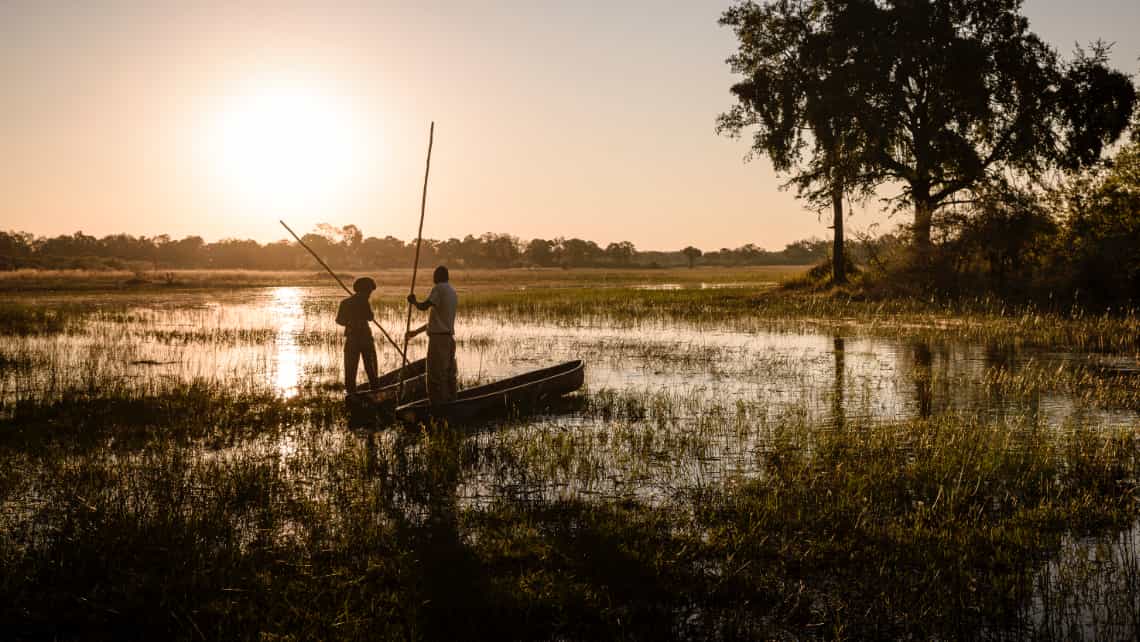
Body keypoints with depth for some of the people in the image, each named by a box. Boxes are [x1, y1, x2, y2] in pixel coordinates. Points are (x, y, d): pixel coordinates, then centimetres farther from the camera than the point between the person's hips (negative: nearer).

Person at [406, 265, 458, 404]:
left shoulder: (439, 289, -9)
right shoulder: (452, 291, 19)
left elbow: (424, 306, -21)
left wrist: (413, 301, 1)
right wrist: (416, 331, 26)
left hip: (438, 338, -9)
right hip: (449, 337, 9)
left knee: (436, 377, -6)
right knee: (449, 375, 11)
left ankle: (438, 407, -6)